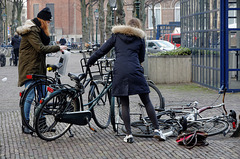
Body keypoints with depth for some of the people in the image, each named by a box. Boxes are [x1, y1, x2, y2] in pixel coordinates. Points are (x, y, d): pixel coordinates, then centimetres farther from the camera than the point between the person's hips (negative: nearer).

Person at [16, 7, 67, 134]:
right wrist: (58, 48, -17)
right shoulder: (31, 31, -16)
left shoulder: (38, 30, 16)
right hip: (29, 68, -10)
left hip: (39, 68, 10)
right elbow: (41, 48, -22)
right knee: (30, 96, -9)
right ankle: (25, 124, 0)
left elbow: (45, 43, 14)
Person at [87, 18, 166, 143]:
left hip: (119, 72, 1)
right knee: (146, 101, 6)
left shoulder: (116, 35, 16)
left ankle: (129, 134, 4)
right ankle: (157, 130, 6)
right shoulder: (140, 38, 15)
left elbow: (103, 50, 15)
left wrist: (90, 61, 26)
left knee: (124, 104, 7)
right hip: (135, 71, -1)